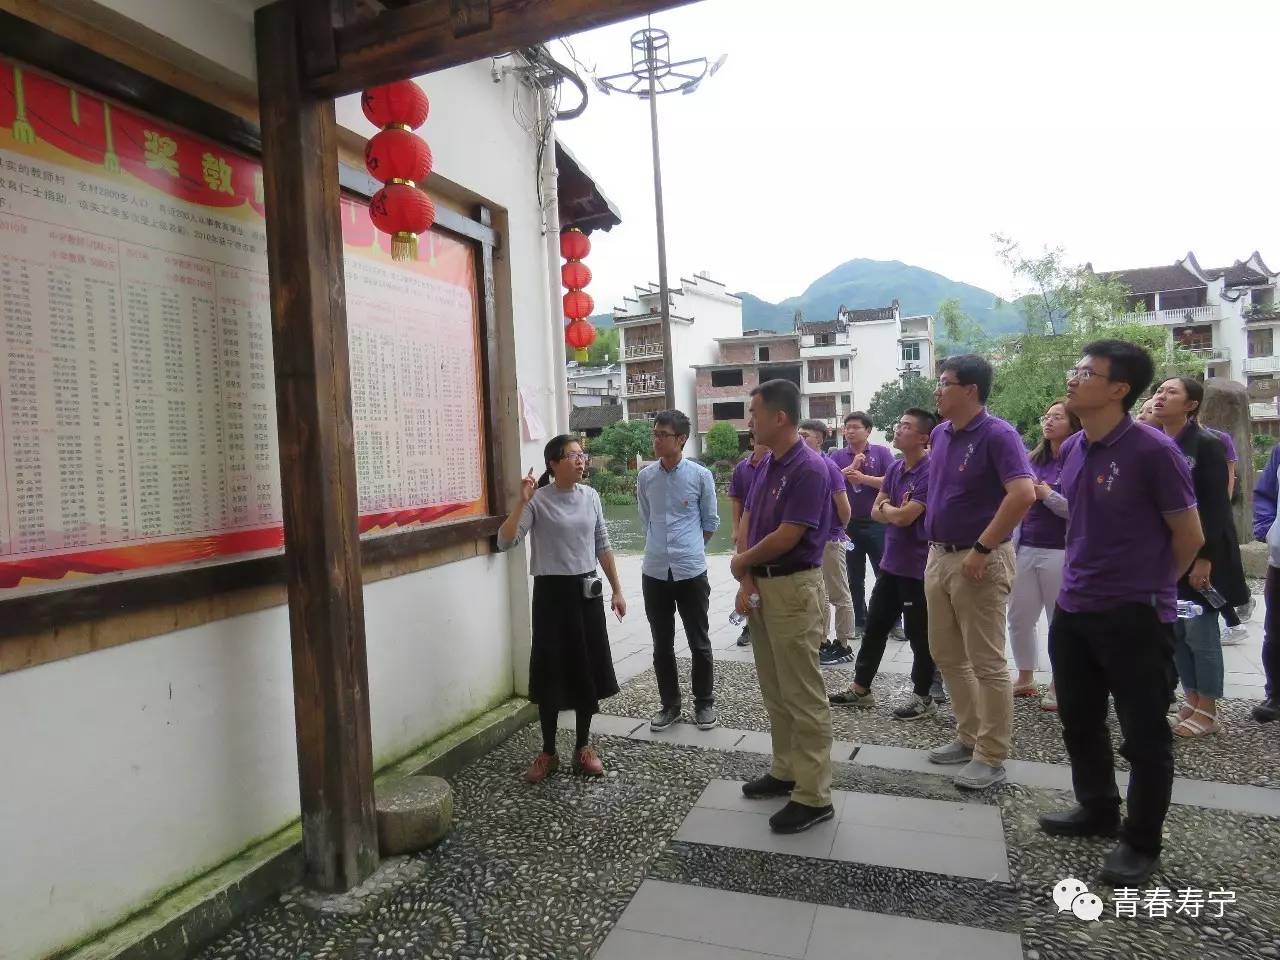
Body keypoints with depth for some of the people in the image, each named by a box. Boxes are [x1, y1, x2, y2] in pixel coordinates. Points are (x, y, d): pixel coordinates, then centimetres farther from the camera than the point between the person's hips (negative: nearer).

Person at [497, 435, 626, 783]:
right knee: (551, 673, 3)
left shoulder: (590, 496, 4)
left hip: (586, 591, 4)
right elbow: (504, 542, -19)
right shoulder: (538, 500, -10)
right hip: (551, 592, -4)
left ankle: (583, 747, 26)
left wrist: (617, 590, 10)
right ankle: (548, 753, 20)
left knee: (588, 670, 10)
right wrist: (522, 502, -28)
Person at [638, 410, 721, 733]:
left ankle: (704, 703, 23)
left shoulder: (701, 476, -5)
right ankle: (669, 703, 25)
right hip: (654, 571, 3)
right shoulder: (645, 477, 3)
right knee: (662, 644, 11)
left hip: (691, 570, -3)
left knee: (699, 642, 8)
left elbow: (711, 521, 6)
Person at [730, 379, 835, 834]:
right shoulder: (765, 466, 10)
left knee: (803, 697, 0)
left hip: (794, 590, -9)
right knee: (774, 693, 18)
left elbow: (786, 538, -21)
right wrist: (746, 581, -4)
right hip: (761, 586, 9)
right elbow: (747, 523, 9)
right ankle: (785, 771, 32)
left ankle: (814, 796, 10)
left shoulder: (810, 469, -18)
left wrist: (742, 562, -4)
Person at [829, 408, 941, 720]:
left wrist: (887, 507, -2)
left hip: (917, 567, -8)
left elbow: (904, 516, -23)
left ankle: (923, 697, 22)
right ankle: (860, 688, 27)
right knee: (874, 627, 15)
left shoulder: (930, 471, -18)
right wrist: (897, 511, -12)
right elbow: (876, 512, 9)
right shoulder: (894, 468, 8)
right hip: (890, 563, 8)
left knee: (919, 635, 6)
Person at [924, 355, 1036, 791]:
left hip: (978, 561, -9)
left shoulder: (997, 434, -14)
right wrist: (936, 548, 16)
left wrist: (982, 549, -24)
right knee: (946, 655, 16)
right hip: (939, 557, 9)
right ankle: (969, 737, 31)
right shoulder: (939, 434, 10)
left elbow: (1023, 494, -26)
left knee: (986, 662, 1)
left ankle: (991, 757, 13)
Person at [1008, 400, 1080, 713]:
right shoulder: (1034, 460, 10)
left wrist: (1046, 493, -12)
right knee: (1019, 617, 12)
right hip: (1025, 548, 6)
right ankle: (1025, 678, 28)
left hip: (1060, 552, -6)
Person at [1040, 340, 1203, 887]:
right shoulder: (1071, 451, 5)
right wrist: (1082, 578, 14)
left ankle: (1142, 842, 25)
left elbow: (1189, 536, -7)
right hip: (1073, 611, 7)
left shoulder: (1153, 450, -16)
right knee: (1079, 721, 18)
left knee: (1143, 734, 8)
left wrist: (1147, 588, 6)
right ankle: (1097, 810, 39)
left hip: (1135, 616, -7)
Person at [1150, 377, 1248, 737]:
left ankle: (1208, 711, 13)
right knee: (1175, 632, 10)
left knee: (1200, 632, 0)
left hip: (1199, 554, -6)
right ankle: (1192, 703, 23)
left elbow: (1217, 507, -13)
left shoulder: (1207, 445, -10)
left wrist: (1204, 558, -18)